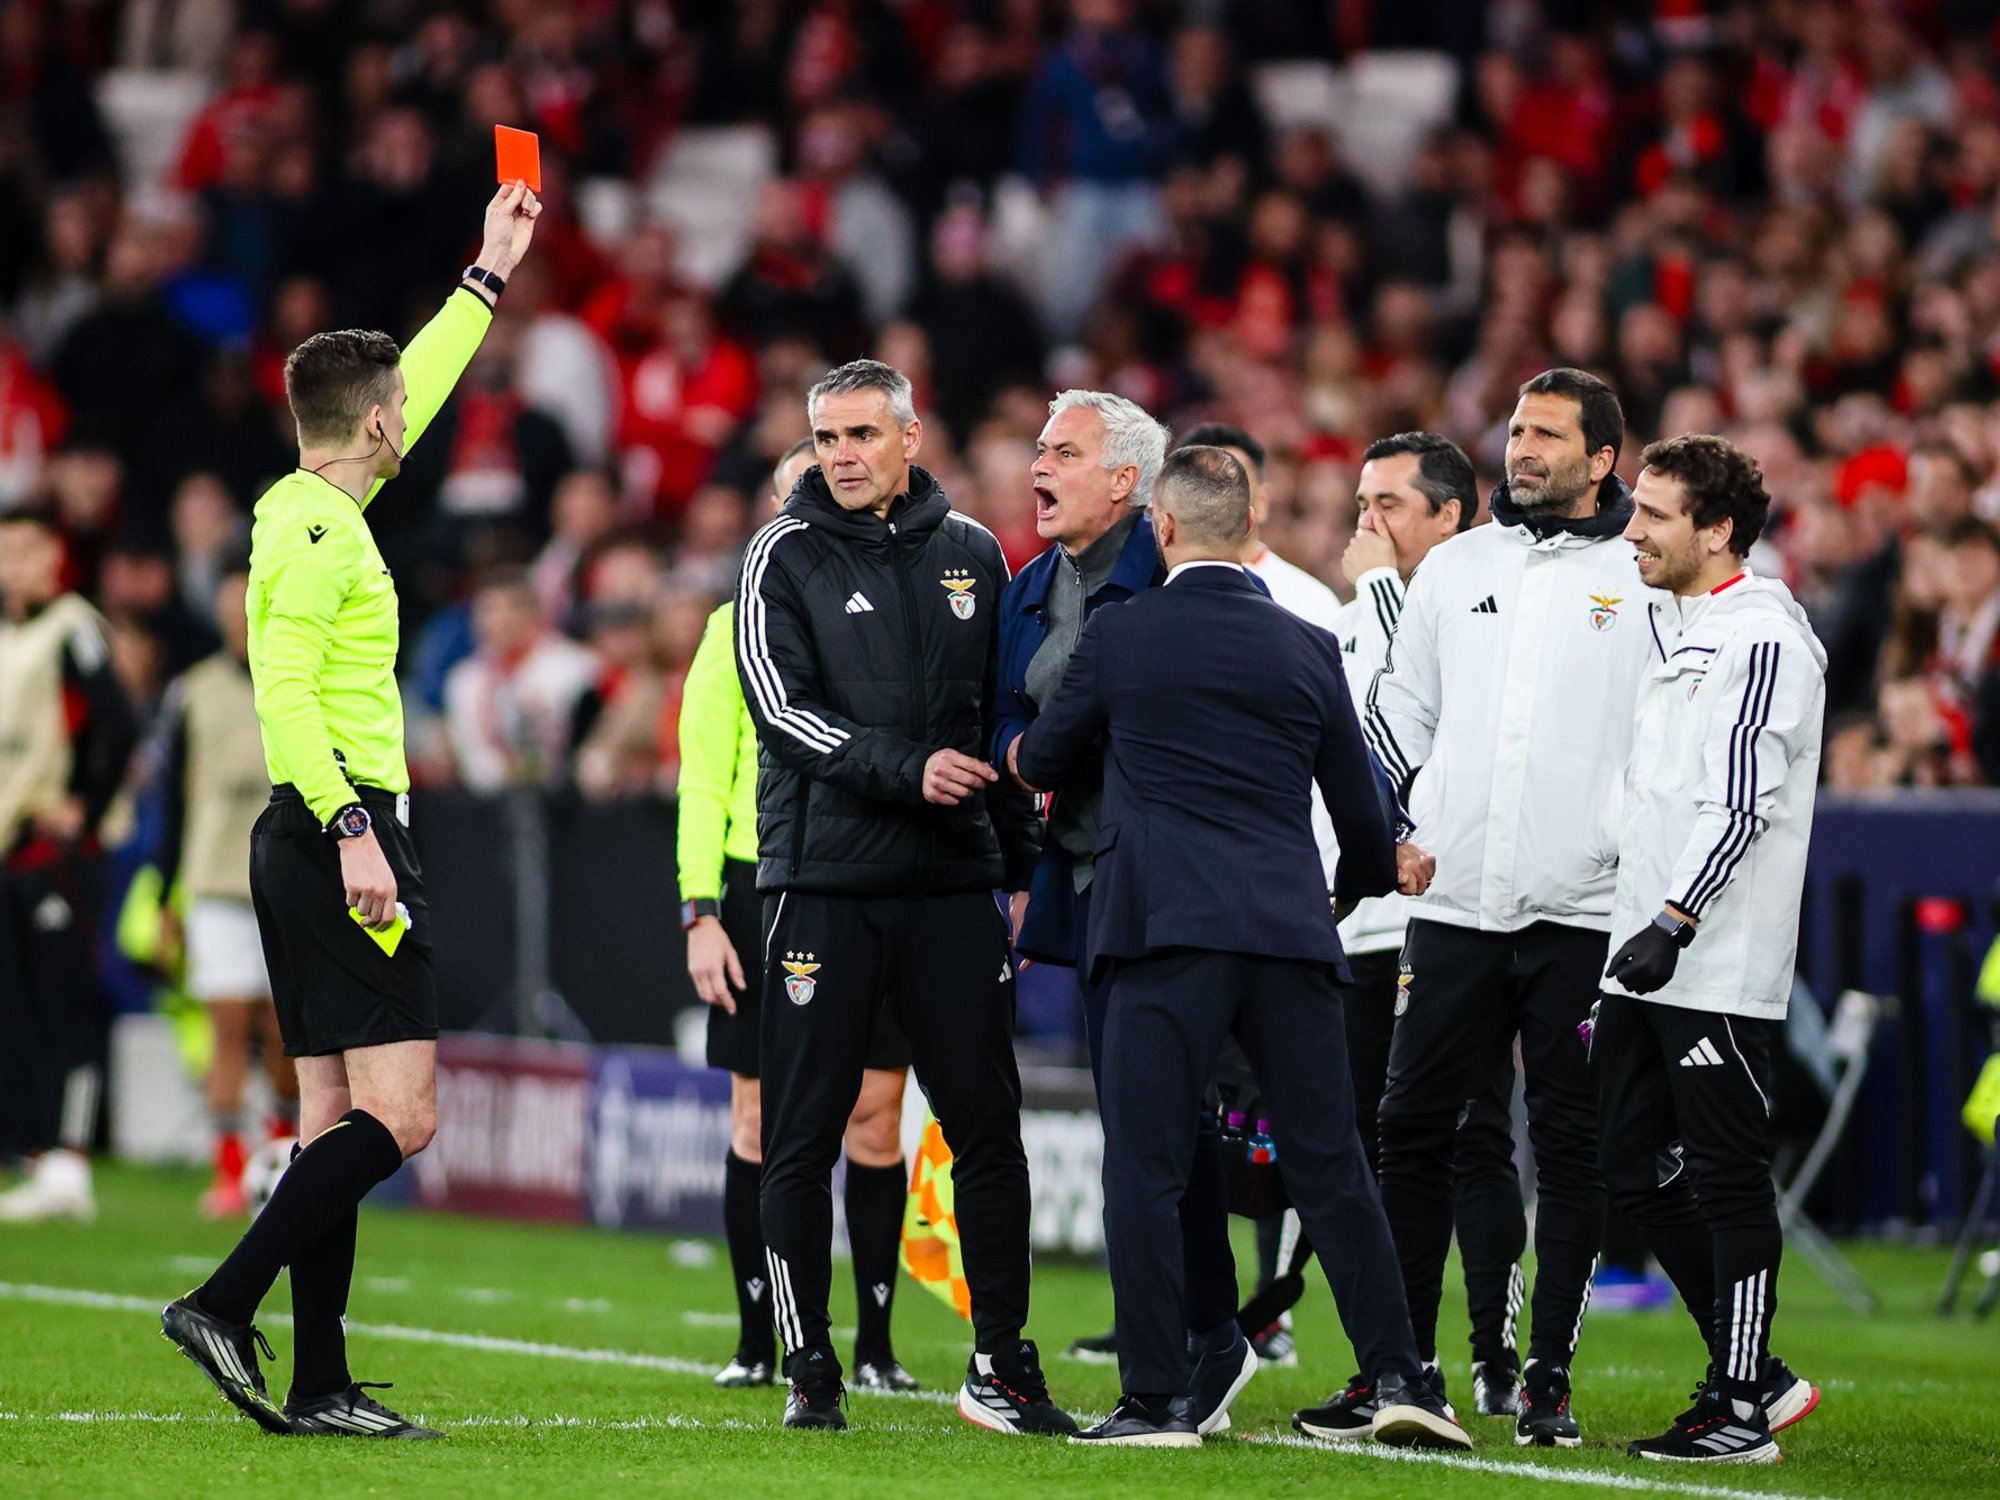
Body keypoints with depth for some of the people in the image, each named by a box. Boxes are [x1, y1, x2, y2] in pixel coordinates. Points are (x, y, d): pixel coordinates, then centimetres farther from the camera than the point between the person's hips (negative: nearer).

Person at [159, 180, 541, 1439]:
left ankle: (320, 1386, 5)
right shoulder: (320, 529, -12)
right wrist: (352, 827, -28)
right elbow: (285, 686, -22)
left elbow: (414, 393, 31)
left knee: (339, 1115, 7)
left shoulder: (312, 507, 16)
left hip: (313, 839, 10)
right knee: (399, 1112, -13)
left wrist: (489, 277, 39)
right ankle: (224, 1307, -18)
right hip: (342, 831, -10)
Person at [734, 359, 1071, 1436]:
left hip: (953, 886, 3)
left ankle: (1001, 1365, 9)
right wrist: (907, 772, -21)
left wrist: (1021, 868, 15)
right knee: (802, 1137, -1)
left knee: (988, 1131, 1)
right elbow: (780, 709, -10)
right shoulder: (785, 558, 0)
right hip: (824, 886, -3)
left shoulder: (970, 555, 11)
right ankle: (809, 1372, 8)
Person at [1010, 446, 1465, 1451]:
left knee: (1146, 1169, 1)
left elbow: (1043, 763, 16)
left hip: (1166, 928, -3)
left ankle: (1155, 1399, -2)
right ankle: (1397, 1376, 5)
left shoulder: (1119, 635, 0)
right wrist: (1368, 877, 39)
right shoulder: (1309, 649, 9)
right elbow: (1363, 811, 17)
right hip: (1290, 933, 3)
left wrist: (1021, 756, 41)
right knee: (1329, 1163, 8)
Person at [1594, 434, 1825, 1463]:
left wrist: (1675, 921, -20)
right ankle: (1755, 1372, 19)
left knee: (1727, 1179, -5)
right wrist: (1636, 930, 20)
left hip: (1721, 968, -10)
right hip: (1643, 956, 10)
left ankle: (1744, 1412, 0)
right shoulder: (1667, 627, 17)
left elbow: (1743, 805, -18)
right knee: (1636, 1168, 10)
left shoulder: (1764, 641, -12)